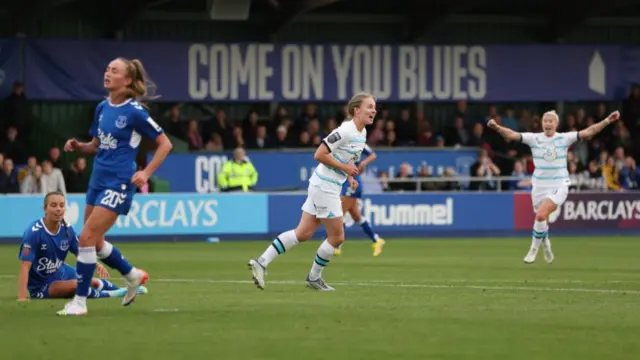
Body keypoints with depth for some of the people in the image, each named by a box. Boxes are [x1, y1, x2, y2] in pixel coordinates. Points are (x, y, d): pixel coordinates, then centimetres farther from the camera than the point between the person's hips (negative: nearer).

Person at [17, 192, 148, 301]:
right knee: (76, 285, -27)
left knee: (95, 283, 20)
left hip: (60, 273, 7)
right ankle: (106, 295, 0)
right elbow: (25, 266, -32)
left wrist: (96, 265, -20)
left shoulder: (67, 229, -9)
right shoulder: (34, 232, -29)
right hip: (40, 285, -7)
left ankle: (125, 291, 48)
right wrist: (22, 297, -40)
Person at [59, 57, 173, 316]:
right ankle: (133, 276, 37)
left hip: (118, 183, -8)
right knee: (94, 242, 14)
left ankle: (79, 301, -5)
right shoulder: (102, 108, 8)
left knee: (87, 239, -13)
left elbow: (165, 143, -8)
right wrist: (78, 146, -2)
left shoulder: (134, 112, -13)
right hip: (98, 180, 8)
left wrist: (146, 173, -16)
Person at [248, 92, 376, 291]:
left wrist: (348, 176, 11)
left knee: (303, 233, 6)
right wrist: (344, 168, -18)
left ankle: (261, 262, 5)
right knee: (337, 237, 1)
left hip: (330, 187, 9)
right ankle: (314, 278, 18)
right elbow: (319, 155, -21)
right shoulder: (345, 131, -19)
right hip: (325, 187, -9)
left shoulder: (362, 133, 10)